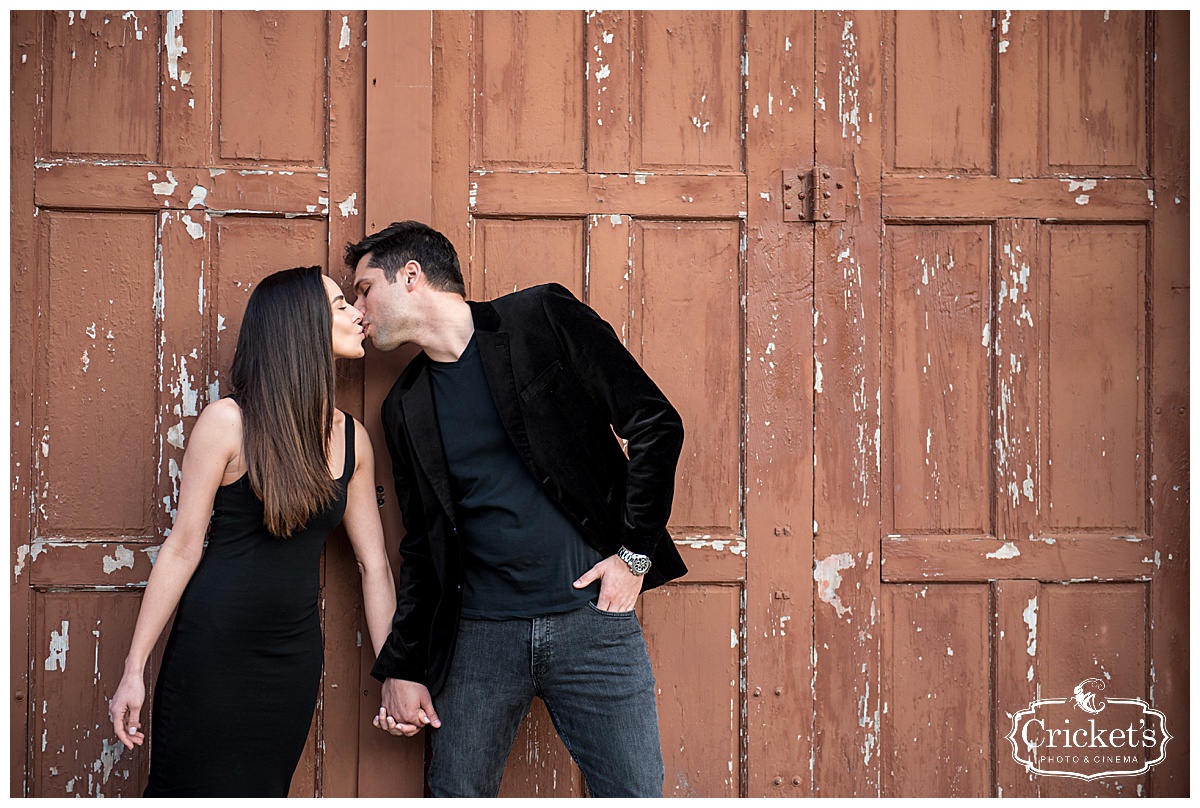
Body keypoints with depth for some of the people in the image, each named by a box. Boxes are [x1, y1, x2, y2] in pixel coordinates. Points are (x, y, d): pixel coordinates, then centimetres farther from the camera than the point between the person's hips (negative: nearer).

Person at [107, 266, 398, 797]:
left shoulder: (352, 439, 4)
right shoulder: (229, 422, -11)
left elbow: (373, 564, 7)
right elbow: (183, 547, -9)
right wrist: (135, 670, -9)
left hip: (295, 655, 4)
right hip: (212, 652, -4)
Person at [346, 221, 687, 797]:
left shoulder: (543, 317, -1)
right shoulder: (406, 408, 12)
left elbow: (657, 425, -3)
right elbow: (422, 548, 15)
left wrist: (635, 554, -7)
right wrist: (401, 668, 9)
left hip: (591, 615, -4)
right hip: (479, 634, 4)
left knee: (635, 793, -3)